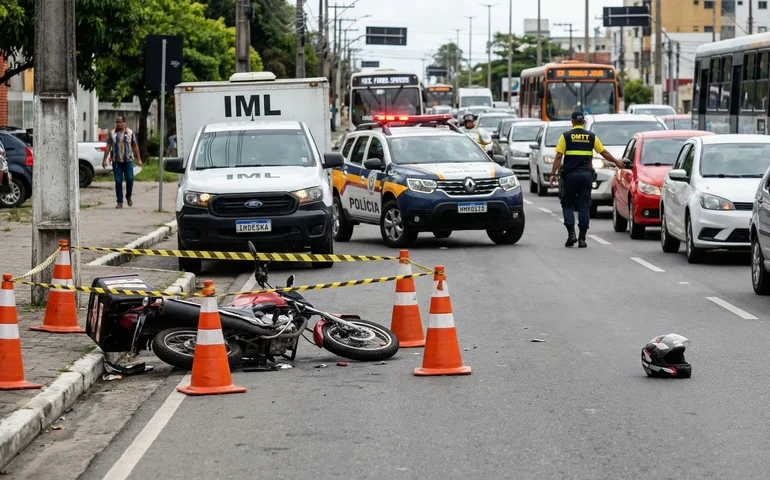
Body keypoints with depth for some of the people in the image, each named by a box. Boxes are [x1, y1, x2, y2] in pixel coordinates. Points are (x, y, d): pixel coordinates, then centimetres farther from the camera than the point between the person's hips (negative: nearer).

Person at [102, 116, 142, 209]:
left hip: (128, 160, -1)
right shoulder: (112, 133, 7)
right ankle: (120, 202, 4)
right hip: (116, 161, 1)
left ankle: (128, 196, 17)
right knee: (118, 181, -1)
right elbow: (108, 147, 6)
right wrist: (104, 159, 1)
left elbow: (135, 146, 9)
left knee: (130, 179, -9)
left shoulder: (130, 133, 7)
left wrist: (138, 159, 5)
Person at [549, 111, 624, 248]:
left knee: (568, 205, 10)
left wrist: (553, 174, -4)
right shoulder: (591, 137, 6)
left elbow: (558, 156, -6)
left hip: (570, 174, -2)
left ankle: (571, 233, -6)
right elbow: (604, 153, 12)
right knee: (584, 207, 4)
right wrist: (616, 162, 28)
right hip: (586, 174, 2)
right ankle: (582, 238, 1)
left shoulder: (566, 136, 0)